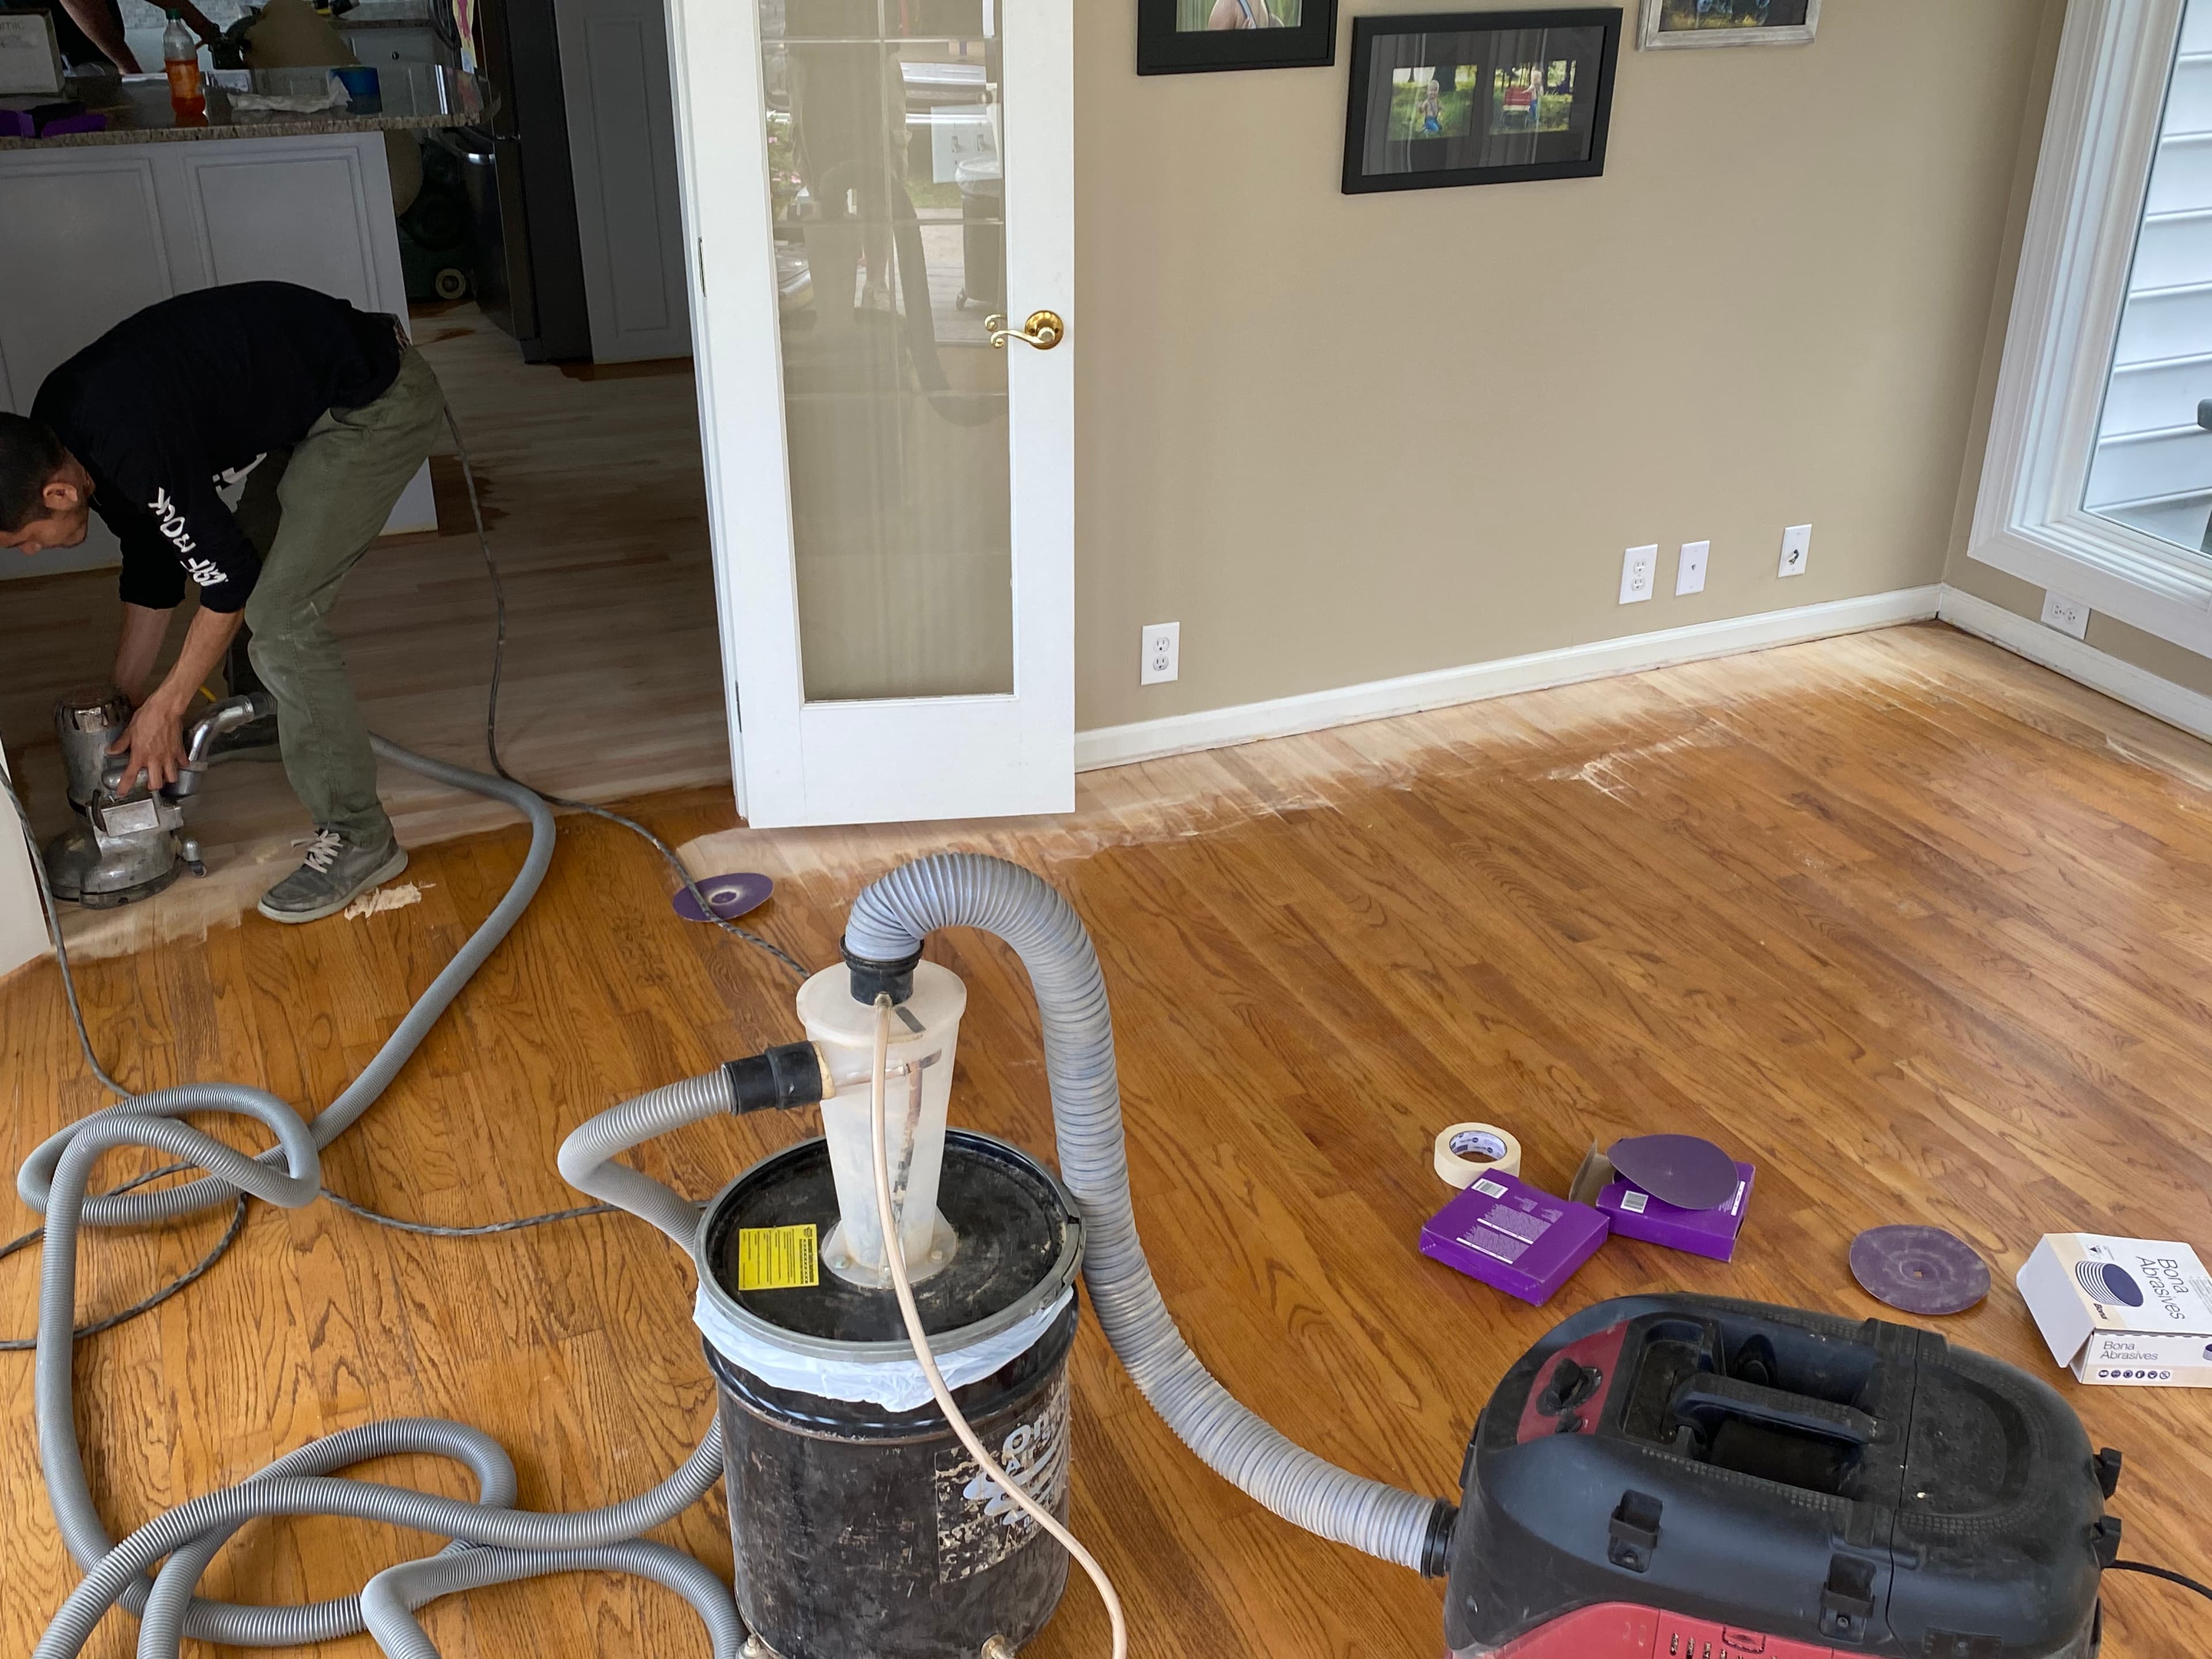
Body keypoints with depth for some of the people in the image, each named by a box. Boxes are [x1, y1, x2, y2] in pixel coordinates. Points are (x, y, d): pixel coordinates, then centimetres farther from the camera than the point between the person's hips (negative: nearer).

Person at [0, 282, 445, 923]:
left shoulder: (133, 446, -29)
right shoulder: (55, 429, 1)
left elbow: (226, 577, -16)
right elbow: (151, 563, 13)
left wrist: (165, 708, -4)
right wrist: (125, 700, 17)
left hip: (379, 403, -10)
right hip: (316, 396, 10)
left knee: (281, 617, -14)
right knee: (261, 574, 21)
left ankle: (358, 839, -5)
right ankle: (258, 714, 49)